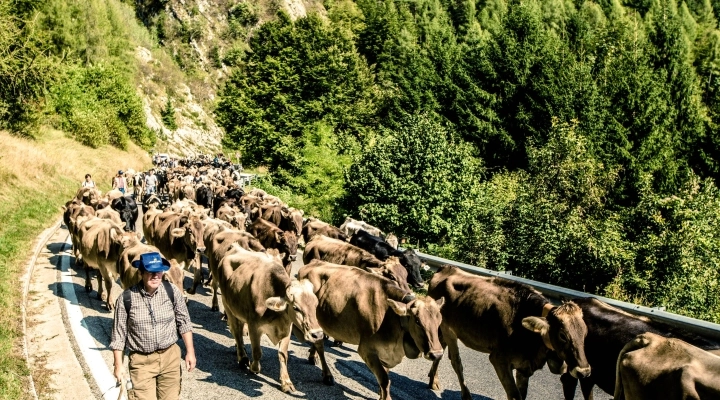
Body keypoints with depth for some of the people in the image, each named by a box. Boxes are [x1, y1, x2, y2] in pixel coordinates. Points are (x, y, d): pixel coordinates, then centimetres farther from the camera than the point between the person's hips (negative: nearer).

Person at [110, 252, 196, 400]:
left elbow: (184, 323, 4)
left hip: (170, 356, 2)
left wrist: (190, 351, 4)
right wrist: (118, 365, -3)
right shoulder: (126, 299, -12)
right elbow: (118, 335, -4)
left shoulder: (172, 291, -7)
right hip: (141, 360, -2)